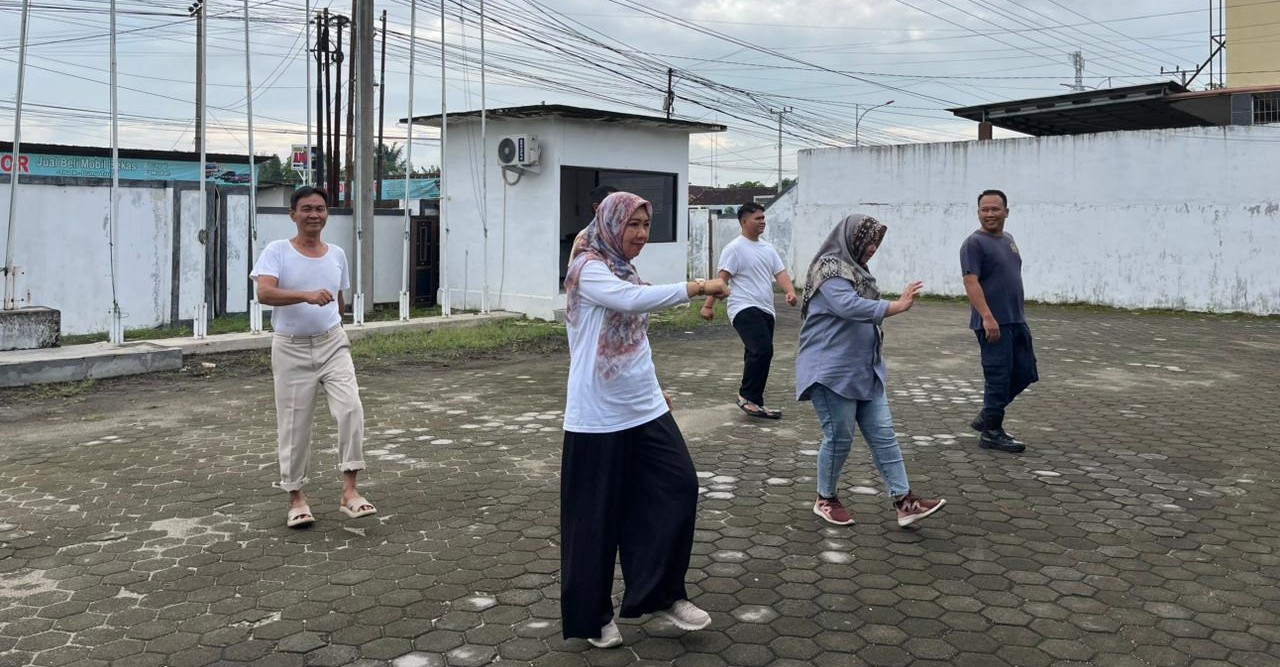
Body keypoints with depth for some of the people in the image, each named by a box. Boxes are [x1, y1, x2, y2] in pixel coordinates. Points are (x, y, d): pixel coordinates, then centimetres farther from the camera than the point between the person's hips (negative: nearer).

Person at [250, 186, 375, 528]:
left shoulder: (337, 254, 6)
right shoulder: (277, 251, -7)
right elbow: (264, 293, -24)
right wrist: (307, 296, -37)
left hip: (332, 344, 3)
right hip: (291, 348, -3)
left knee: (351, 409, -14)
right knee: (294, 424, 3)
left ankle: (350, 491, -8)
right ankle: (296, 496, 18)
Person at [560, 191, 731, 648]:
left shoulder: (625, 271, 14)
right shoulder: (588, 268, -12)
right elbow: (633, 300, -32)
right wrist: (696, 287, -33)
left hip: (644, 409, 8)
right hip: (598, 416, -8)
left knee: (678, 488, 1)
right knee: (597, 515, 2)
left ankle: (662, 594, 15)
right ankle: (591, 617, 19)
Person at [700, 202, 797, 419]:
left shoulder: (768, 248, 16)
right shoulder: (735, 248, -6)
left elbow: (780, 273, 9)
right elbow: (722, 279, -11)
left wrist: (791, 292, -10)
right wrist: (708, 305, -15)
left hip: (766, 310, 8)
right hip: (745, 310, -8)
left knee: (757, 356, 10)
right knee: (763, 351, -21)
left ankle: (754, 402, 19)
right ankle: (747, 396, -7)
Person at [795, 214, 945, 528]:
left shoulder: (855, 271, 16)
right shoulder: (830, 271, -14)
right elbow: (850, 306, -31)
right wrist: (897, 306, -33)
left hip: (864, 371, 9)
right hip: (831, 371, -9)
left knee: (883, 434, 3)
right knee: (839, 437, -1)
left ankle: (905, 502, 3)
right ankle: (825, 500, 17)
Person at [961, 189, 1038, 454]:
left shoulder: (1008, 240, 16)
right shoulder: (974, 243, -10)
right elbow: (971, 282, -19)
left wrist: (1018, 315, 20)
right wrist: (987, 317, -27)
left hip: (1016, 321, 9)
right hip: (993, 323, -9)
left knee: (1025, 373, 11)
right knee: (998, 377, -4)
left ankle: (986, 418, 24)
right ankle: (991, 432, 9)